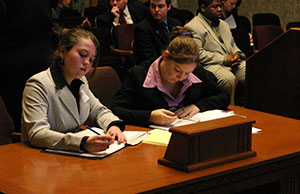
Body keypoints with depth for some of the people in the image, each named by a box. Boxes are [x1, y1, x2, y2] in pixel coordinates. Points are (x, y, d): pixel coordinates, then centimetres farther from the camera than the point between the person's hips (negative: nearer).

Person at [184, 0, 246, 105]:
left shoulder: (223, 24, 26)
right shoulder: (192, 27, -2)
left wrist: (237, 55, 4)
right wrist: (224, 59, -14)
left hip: (233, 63, 7)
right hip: (211, 65, -7)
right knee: (229, 78, -36)